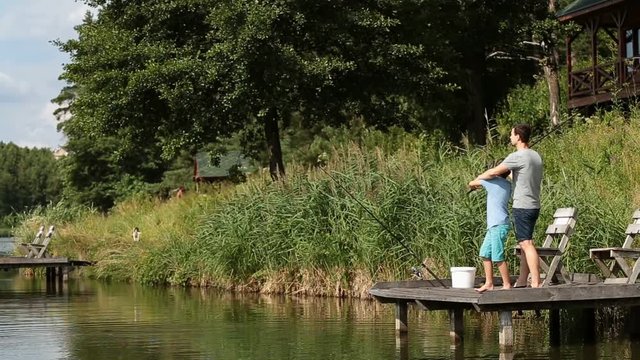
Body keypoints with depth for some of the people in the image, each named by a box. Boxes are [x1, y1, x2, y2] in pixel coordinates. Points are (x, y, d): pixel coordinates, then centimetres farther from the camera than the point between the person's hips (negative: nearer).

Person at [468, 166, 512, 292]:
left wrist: (474, 185, 24)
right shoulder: (508, 185, 14)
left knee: (497, 256, -7)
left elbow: (471, 183, 1)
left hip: (498, 225, -9)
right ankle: (488, 283, 12)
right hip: (493, 226, 9)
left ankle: (507, 284, -4)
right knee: (485, 253, 10)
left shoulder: (493, 181, -8)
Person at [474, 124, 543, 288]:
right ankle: (522, 282, 20)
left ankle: (536, 283, -16)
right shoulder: (536, 156, 13)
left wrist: (478, 178, 6)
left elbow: (494, 172, -11)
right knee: (525, 243, 14)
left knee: (527, 244, -11)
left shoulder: (517, 157, -14)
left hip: (522, 207, -9)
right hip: (534, 206, 9)